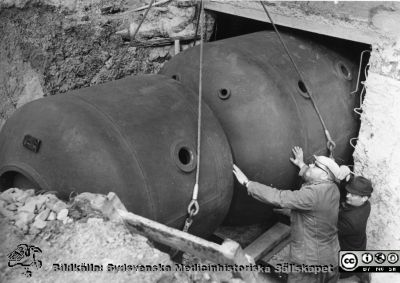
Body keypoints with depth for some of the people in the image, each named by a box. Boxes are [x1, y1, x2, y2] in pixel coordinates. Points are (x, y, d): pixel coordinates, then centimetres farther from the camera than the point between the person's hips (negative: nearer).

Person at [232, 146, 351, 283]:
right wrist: (301, 165, 33)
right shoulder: (332, 188, -1)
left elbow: (278, 198, -31)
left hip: (310, 260, -9)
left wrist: (247, 183, -25)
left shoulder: (312, 194, -27)